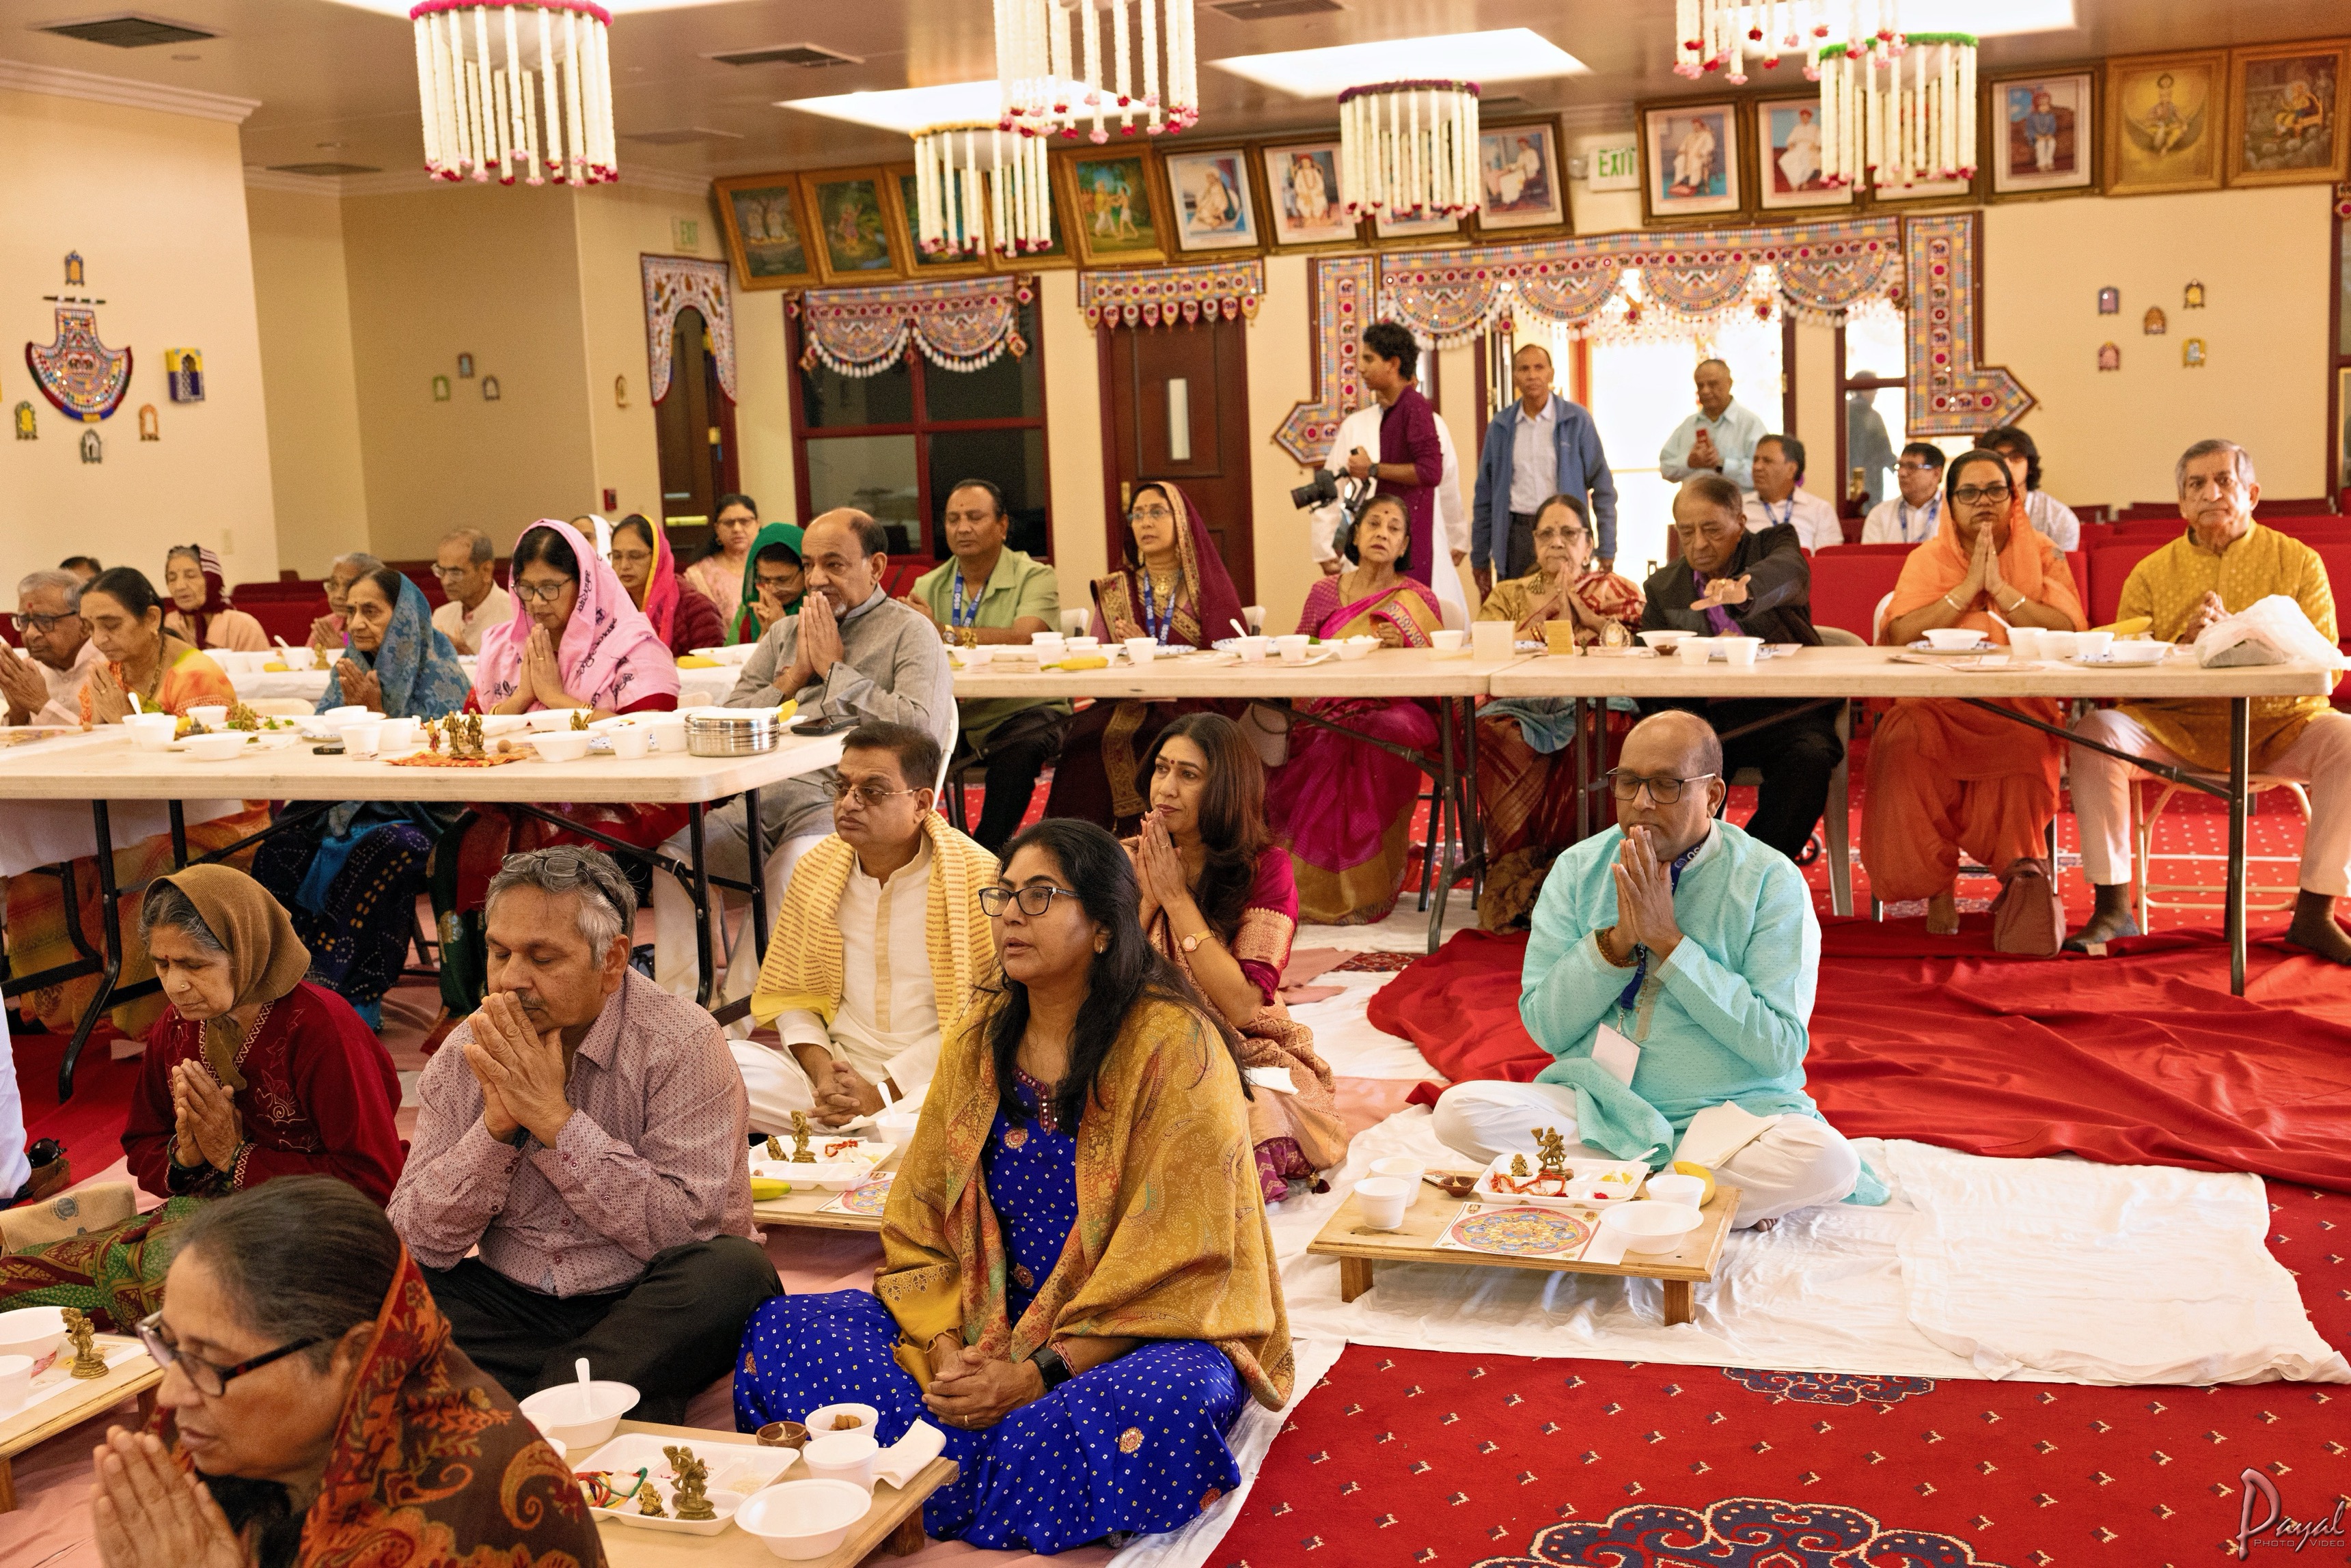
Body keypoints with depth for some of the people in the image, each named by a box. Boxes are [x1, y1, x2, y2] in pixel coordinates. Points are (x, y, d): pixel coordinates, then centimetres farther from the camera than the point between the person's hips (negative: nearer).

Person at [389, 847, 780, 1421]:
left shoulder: (682, 1043, -11)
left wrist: (555, 1120, -23)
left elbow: (686, 1232, -20)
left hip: (646, 1308, -3)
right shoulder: (463, 1056, 1)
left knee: (735, 1270, -32)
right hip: (513, 1305, 3)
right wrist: (496, 1126, -19)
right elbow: (418, 1242, -3)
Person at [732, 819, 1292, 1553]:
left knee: (1164, 1403, -40)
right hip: (986, 1326, 5)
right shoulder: (980, 1043, 6)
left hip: (1151, 1329, -5)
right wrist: (949, 1349, -13)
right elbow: (919, 1224, 6)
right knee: (782, 1330, -10)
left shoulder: (1174, 1045, -13)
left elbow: (1179, 1257, -16)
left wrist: (1040, 1373, -21)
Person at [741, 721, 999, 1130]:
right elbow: (790, 991, 14)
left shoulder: (978, 878, -8)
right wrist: (821, 1071, -6)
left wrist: (883, 1093, -12)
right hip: (837, 1069, 5)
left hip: (929, 1080, -4)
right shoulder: (816, 869, 7)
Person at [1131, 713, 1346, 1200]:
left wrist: (1176, 896, -19)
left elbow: (1242, 1005, -20)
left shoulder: (1265, 867, -9)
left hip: (1248, 1056, -2)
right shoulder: (1127, 863, 0)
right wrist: (1147, 899, -16)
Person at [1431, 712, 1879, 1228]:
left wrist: (1669, 941, -16)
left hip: (1727, 1114, -3)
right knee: (1459, 1110, -24)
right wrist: (1618, 939, -15)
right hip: (1595, 1104, 3)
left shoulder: (1771, 882, -5)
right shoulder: (1578, 869, 3)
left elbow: (1780, 1048, -13)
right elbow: (1546, 1027, 0)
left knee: (1826, 1161, -33)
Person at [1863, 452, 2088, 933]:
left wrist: (2000, 589, -9)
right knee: (1907, 743, -33)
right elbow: (1901, 634, -5)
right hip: (1937, 704, 0)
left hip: (2020, 706, 0)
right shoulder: (1926, 559, 13)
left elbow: (2068, 630, -4)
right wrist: (1968, 587, -8)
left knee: (2025, 748, -35)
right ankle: (1937, 888, -22)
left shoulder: (2041, 554, 13)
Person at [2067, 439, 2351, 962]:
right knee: (2095, 732, -26)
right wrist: (2185, 642, -17)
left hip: (2276, 724, 0)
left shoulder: (2299, 562, 7)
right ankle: (2113, 906, -19)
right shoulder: (2151, 574, 9)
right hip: (2176, 726, 0)